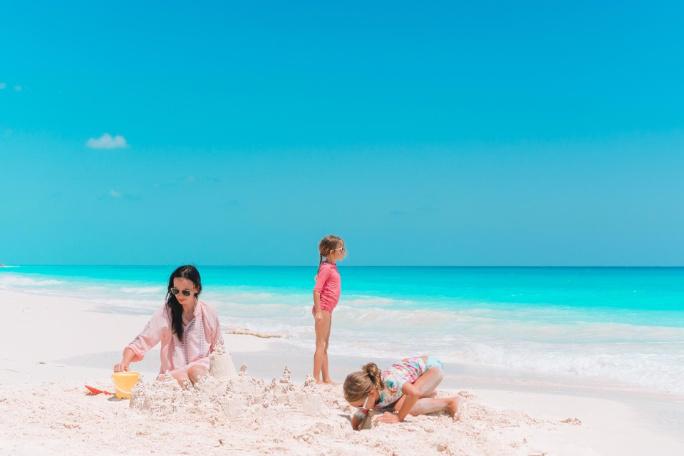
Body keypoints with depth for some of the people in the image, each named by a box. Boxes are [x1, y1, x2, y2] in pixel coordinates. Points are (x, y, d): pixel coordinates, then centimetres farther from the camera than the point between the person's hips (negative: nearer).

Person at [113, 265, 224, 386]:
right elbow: (142, 341, -9)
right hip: (171, 375, -1)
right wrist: (124, 361, -26)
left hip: (202, 372, 1)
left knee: (196, 372, -34)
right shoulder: (166, 312, -3)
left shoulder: (209, 315, 1)